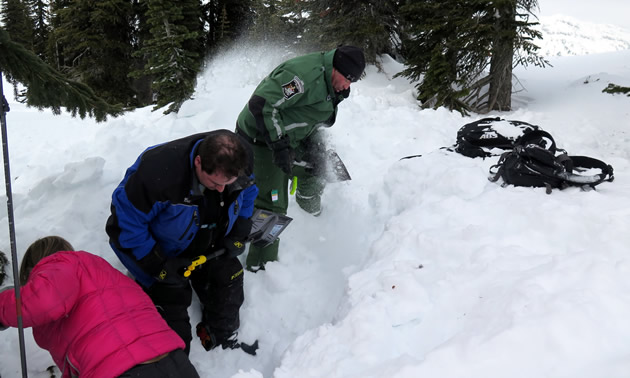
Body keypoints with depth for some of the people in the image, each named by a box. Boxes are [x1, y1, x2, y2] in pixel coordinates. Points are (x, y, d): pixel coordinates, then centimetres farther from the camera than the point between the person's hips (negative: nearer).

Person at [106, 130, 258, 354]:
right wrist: (159, 266, -27)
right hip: (160, 250, -5)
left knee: (229, 280, 8)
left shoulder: (239, 169, -23)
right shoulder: (159, 171, -41)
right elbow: (124, 223, -28)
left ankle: (225, 340, 37)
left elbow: (247, 195, 3)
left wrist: (238, 236, -7)